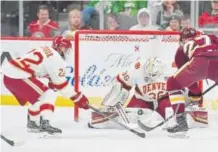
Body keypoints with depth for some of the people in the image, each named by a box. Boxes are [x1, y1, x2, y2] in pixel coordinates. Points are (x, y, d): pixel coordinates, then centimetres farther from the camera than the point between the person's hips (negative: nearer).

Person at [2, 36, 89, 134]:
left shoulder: (44, 50, 23)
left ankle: (32, 122, 35)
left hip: (9, 72, 10)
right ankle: (44, 123, -20)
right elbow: (61, 83, -4)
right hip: (18, 76, -10)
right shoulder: (55, 58, -4)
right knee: (48, 95, -7)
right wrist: (79, 98, 0)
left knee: (36, 96, 27)